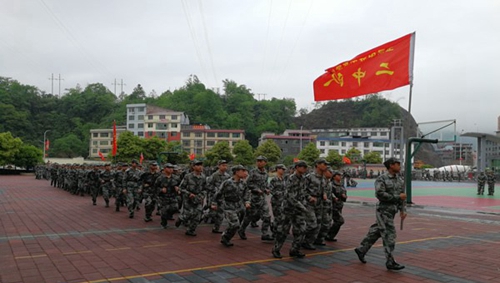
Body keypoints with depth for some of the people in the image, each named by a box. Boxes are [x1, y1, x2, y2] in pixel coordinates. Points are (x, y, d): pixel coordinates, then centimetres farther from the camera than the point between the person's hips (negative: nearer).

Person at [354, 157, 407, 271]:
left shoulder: (399, 180, 10)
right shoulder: (381, 179, -12)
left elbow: (401, 197, 14)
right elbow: (380, 194, -24)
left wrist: (402, 210, 3)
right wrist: (398, 197, -20)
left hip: (391, 212, 8)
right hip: (383, 211, -8)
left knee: (376, 233, 14)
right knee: (389, 235, -8)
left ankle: (361, 250, 28)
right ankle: (390, 262, -2)